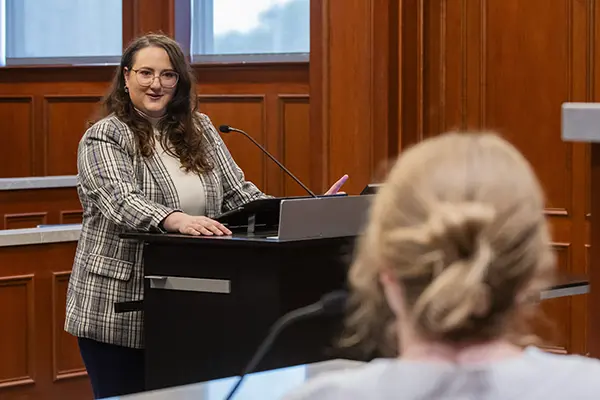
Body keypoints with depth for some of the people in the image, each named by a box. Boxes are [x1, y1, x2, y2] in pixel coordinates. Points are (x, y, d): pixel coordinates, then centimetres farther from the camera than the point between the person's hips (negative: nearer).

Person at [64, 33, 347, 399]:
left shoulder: (200, 130, 11)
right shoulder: (104, 138, -6)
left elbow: (238, 193, 9)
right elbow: (122, 201, -23)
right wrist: (177, 220, -42)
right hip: (119, 314, -5)